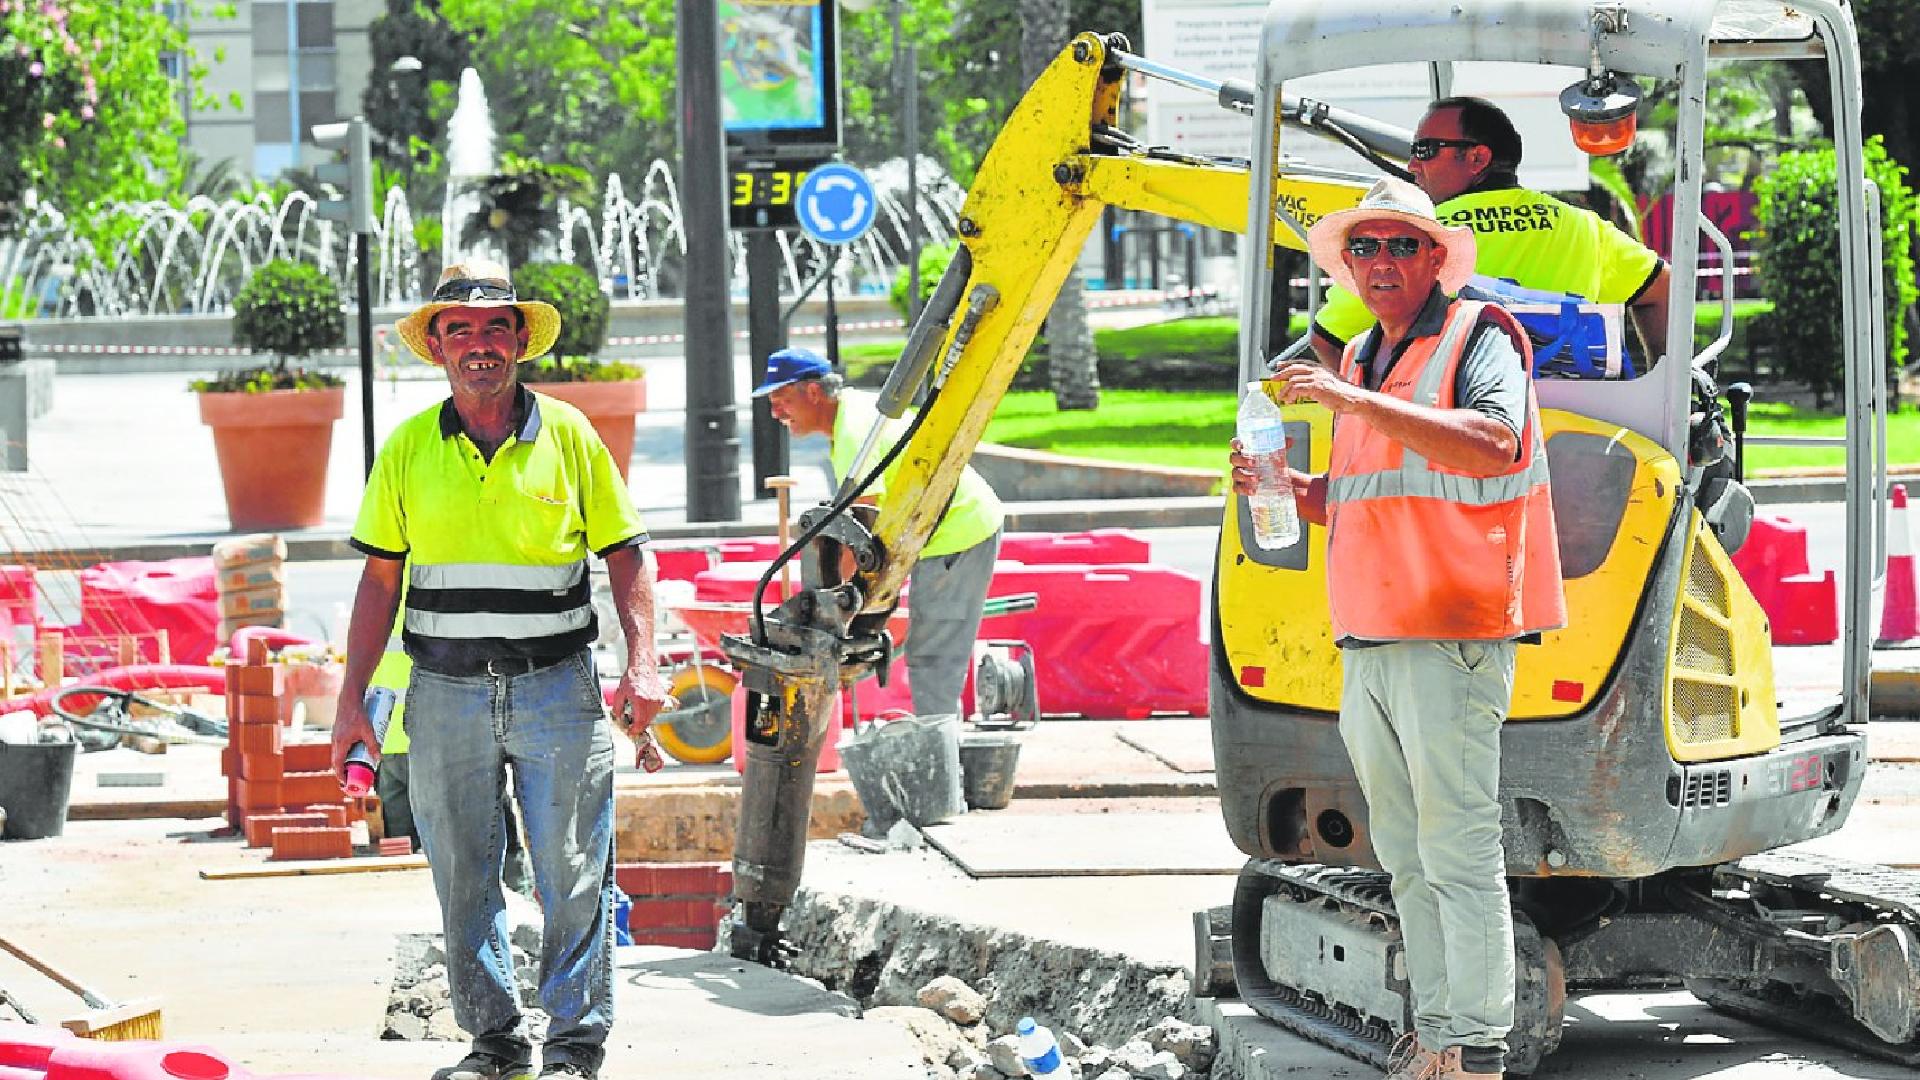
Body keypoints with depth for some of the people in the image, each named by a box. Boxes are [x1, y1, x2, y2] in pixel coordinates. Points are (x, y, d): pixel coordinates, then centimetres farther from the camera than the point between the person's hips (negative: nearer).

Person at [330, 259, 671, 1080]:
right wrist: (351, 701, 3)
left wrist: (642, 665, -8)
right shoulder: (409, 448, 5)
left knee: (572, 874, -2)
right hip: (447, 694, 2)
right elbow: (380, 579, 7)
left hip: (556, 685, -2)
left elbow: (625, 556, 5)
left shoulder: (568, 435, 2)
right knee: (464, 880, 5)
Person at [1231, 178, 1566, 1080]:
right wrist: (1283, 484, 7)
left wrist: (1356, 403, -25)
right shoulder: (1361, 360, 21)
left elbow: (1490, 445, -24)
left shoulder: (1478, 339, -4)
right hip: (1367, 645, 8)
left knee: (1459, 853, -9)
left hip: (1454, 638, -8)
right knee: (1405, 857, 10)